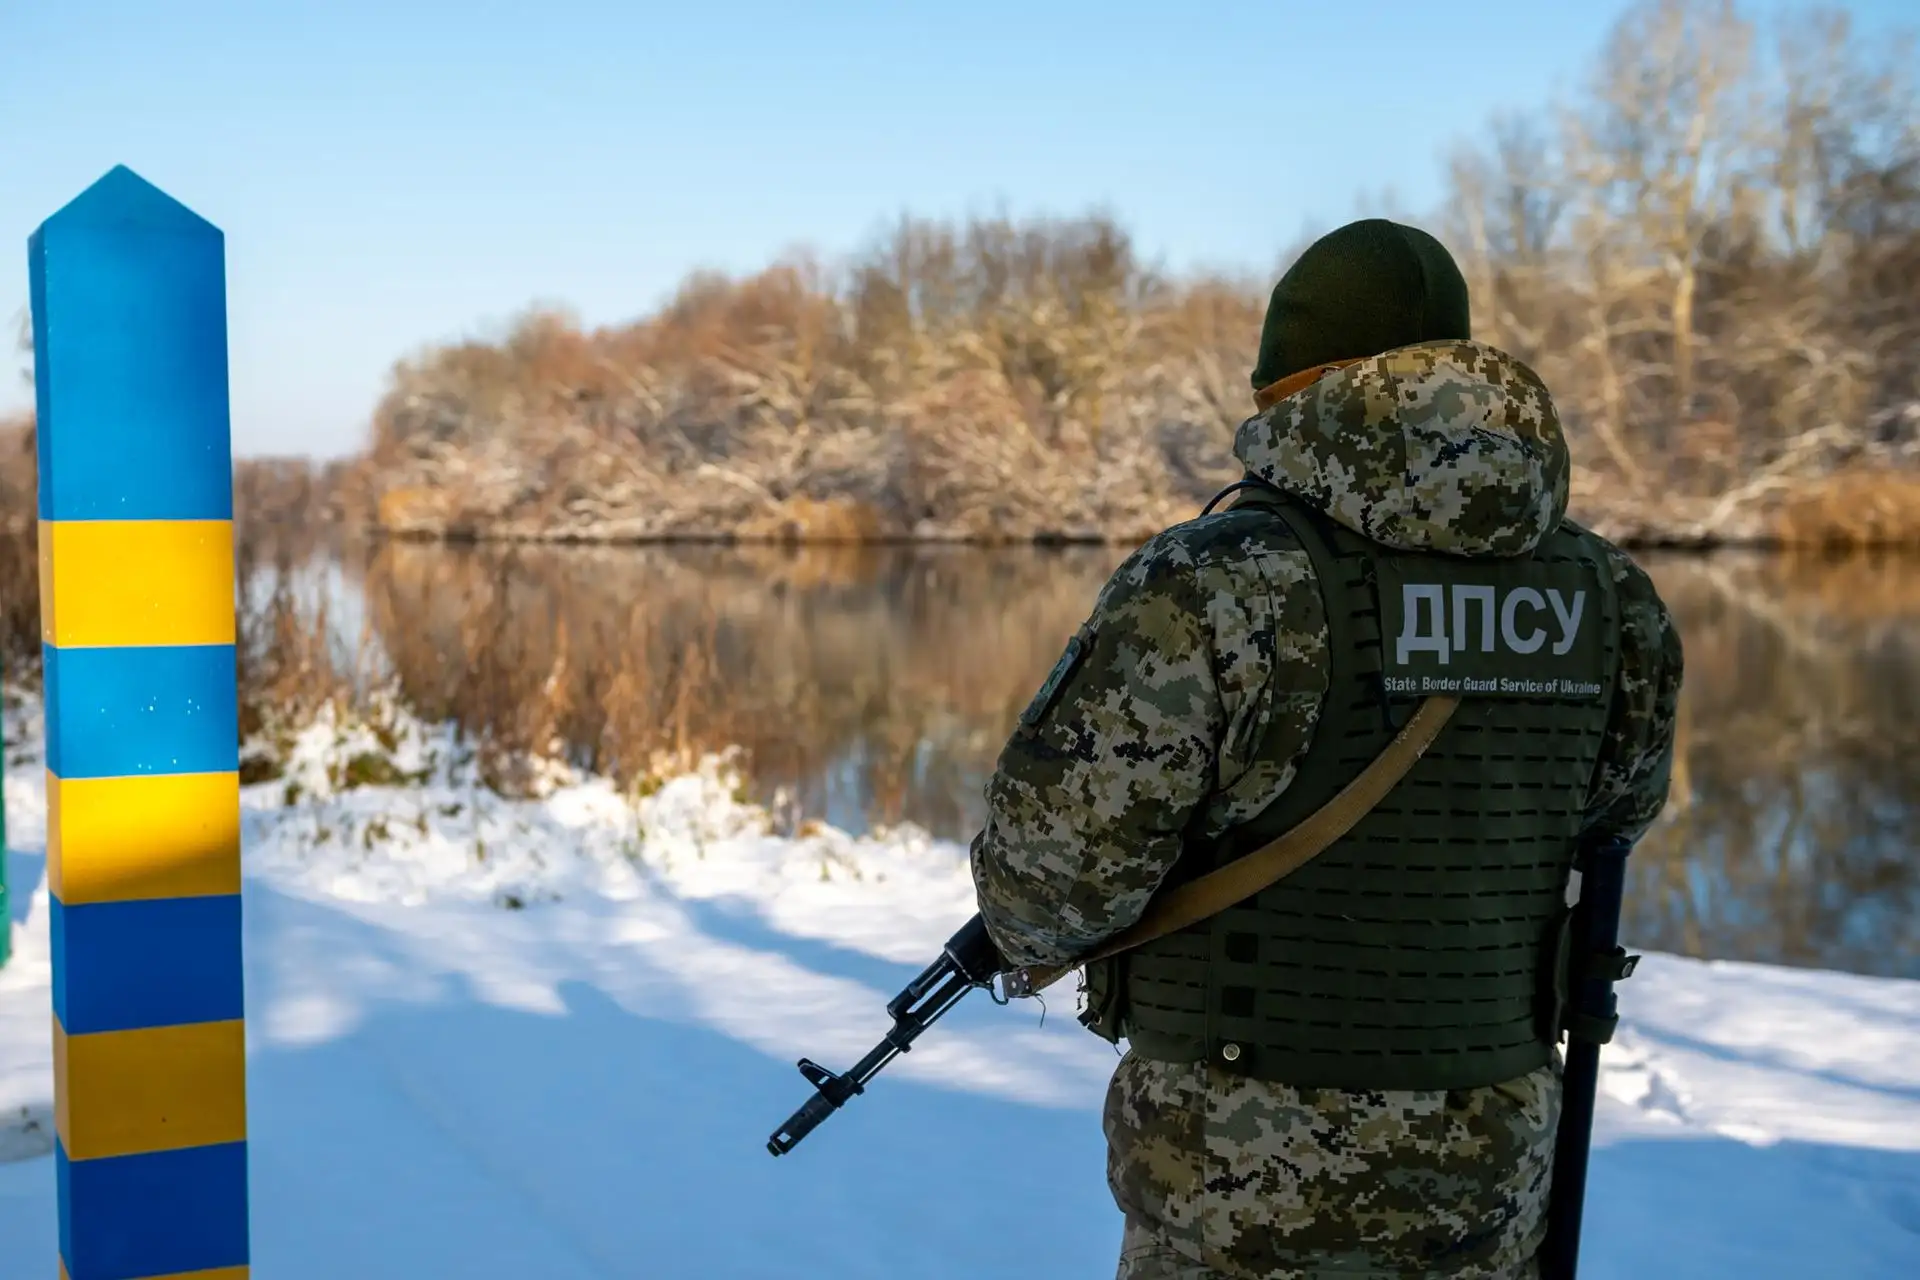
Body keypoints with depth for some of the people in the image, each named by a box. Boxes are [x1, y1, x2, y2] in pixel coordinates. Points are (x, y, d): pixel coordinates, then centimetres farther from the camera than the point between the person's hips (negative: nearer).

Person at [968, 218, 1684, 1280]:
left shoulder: (1215, 584, -18)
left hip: (1251, 1174, -5)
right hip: (1494, 1155, 5)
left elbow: (1057, 862, -18)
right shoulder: (1603, 596, -1)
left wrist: (1031, 926, 4)